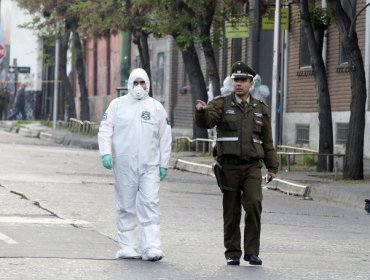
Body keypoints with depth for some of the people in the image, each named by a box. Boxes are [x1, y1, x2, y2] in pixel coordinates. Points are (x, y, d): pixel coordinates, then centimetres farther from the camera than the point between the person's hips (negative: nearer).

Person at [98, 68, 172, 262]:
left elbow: (165, 137, 11)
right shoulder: (117, 105, 7)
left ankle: (151, 248, -14)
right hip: (124, 165, 0)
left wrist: (163, 164, 5)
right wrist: (106, 153, -12)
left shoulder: (156, 107, 9)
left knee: (150, 205, -9)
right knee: (126, 206, 5)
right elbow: (105, 130, 3)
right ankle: (128, 247, 11)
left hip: (149, 166, 0)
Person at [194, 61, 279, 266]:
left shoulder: (260, 109, 12)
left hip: (252, 167, 1)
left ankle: (252, 251, -10)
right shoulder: (222, 104, 2)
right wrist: (201, 111, -40)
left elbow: (267, 141, 16)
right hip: (229, 166, -1)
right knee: (231, 212, 3)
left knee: (253, 204, -17)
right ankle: (233, 253, 13)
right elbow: (205, 122, -17)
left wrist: (272, 168, 11)